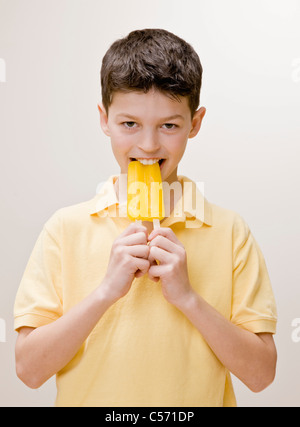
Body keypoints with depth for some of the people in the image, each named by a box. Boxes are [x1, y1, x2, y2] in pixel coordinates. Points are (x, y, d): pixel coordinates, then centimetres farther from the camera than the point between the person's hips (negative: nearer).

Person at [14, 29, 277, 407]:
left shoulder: (229, 231, -9)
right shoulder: (66, 228, -9)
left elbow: (261, 374, -9)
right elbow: (29, 369, -11)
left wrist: (187, 296, -20)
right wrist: (106, 291, -21)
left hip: (198, 399, 0)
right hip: (87, 397, 0)